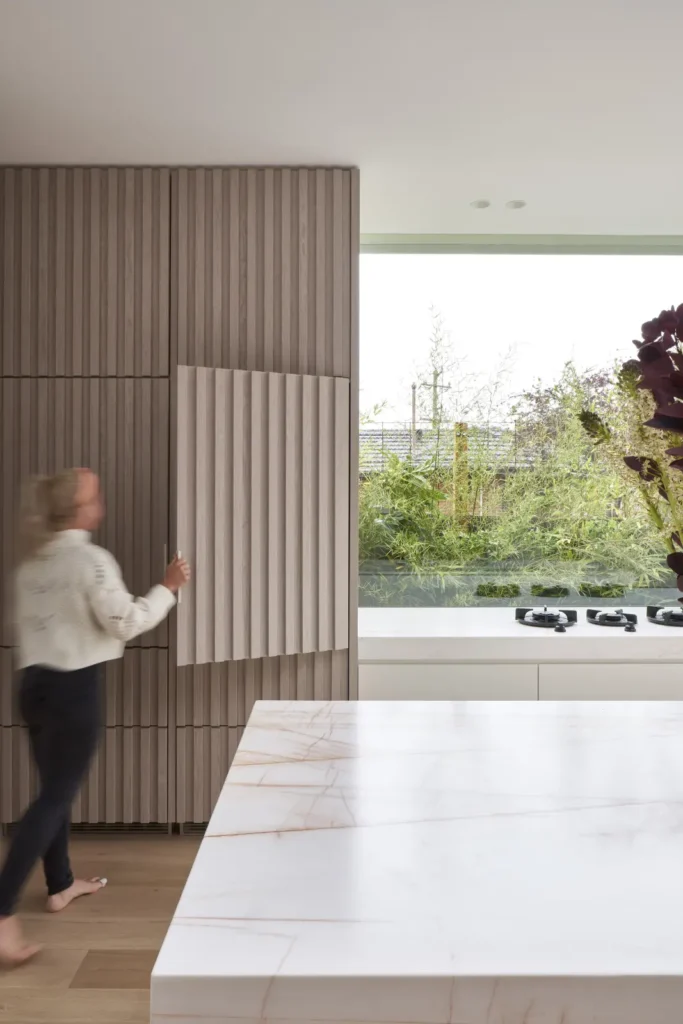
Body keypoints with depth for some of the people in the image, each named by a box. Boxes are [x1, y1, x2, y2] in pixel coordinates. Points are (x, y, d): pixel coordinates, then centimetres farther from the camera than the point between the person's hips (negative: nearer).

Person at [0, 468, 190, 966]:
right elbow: (125, 623, -13)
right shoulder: (92, 560, -15)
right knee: (55, 797, -1)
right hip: (75, 687, -8)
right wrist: (168, 588, -4)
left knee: (55, 789, 20)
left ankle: (61, 885, 35)